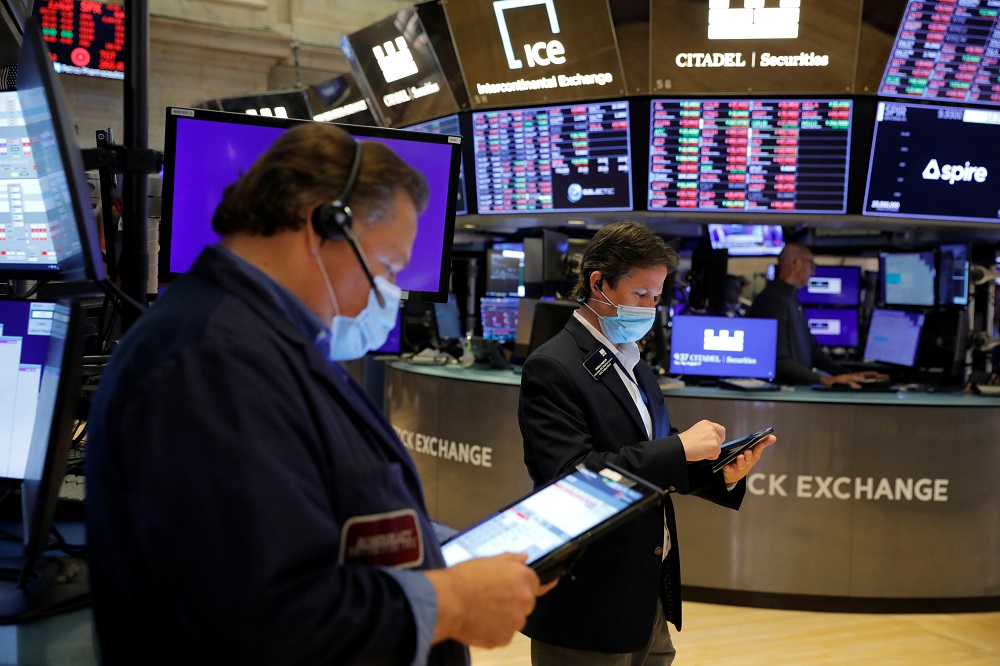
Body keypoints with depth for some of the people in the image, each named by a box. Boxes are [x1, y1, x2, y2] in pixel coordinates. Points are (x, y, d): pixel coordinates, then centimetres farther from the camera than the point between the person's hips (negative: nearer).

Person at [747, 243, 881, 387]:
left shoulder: (793, 301, 19)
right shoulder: (773, 301, -14)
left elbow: (812, 350, 21)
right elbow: (779, 361, -22)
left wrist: (849, 374, 10)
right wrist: (825, 380, -26)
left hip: (799, 387, 9)